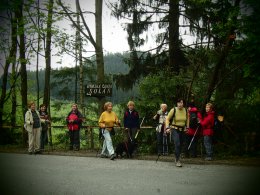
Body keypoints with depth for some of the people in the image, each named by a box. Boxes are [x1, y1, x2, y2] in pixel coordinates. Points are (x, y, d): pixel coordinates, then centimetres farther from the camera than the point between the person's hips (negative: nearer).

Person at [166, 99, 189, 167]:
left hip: (182, 130, 4)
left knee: (180, 145, 9)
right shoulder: (173, 110, -11)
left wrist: (187, 127, 12)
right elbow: (167, 119, -4)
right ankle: (178, 161, -16)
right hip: (175, 129, -4)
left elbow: (187, 119, 18)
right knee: (177, 144, -19)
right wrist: (167, 127, -15)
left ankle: (177, 158, 30)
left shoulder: (185, 110, 0)